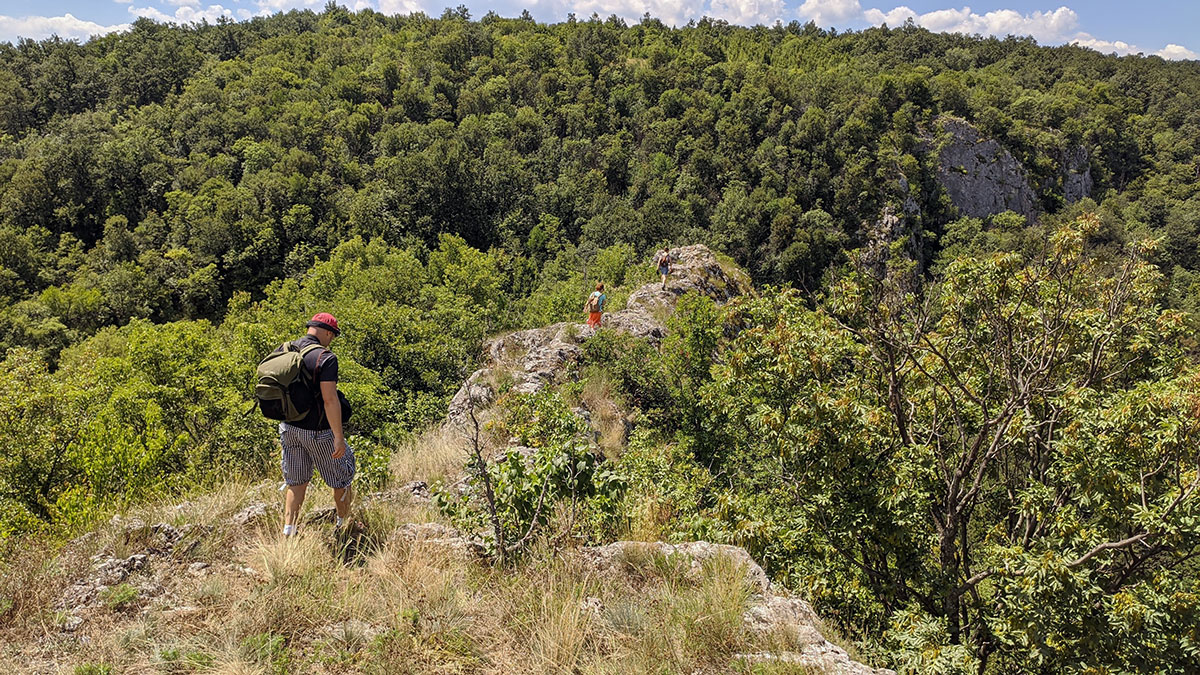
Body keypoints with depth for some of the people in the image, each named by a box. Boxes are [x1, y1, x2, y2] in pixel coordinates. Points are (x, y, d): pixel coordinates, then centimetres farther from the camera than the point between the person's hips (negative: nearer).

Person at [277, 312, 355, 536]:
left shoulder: (283, 350, 2)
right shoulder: (325, 358, -20)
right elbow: (330, 399, -25)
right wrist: (339, 437, -21)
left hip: (288, 426, 6)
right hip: (318, 432, -6)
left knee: (297, 482, 20)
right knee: (341, 478, 15)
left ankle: (288, 529, 16)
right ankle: (344, 523, 30)